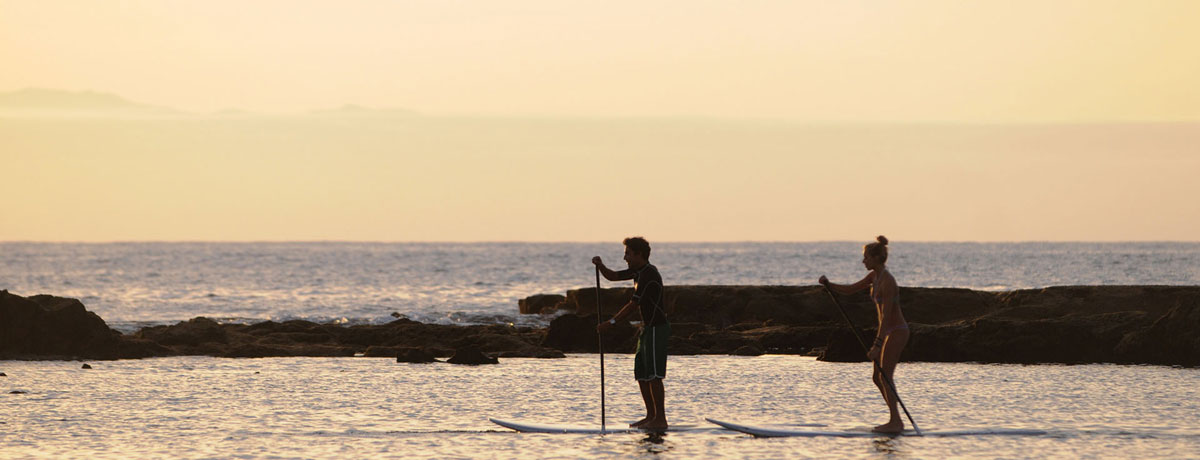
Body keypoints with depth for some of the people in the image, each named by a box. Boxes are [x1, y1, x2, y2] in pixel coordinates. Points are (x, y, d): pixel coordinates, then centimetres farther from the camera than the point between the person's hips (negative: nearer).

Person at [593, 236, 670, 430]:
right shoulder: (638, 271, 12)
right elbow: (613, 276, 20)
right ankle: (651, 416, 16)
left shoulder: (649, 275, -19)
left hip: (657, 329, -10)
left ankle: (660, 419, -10)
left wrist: (612, 322, -22)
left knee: (653, 375, -11)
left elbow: (633, 305, -23)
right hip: (648, 329, 10)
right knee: (641, 374, 12)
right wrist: (600, 266, -1)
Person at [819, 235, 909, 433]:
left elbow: (886, 316, -27)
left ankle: (895, 422, -4)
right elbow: (850, 289, 13)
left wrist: (877, 345, -30)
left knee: (885, 378, -8)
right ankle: (896, 421, 17)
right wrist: (828, 285, -4)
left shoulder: (887, 281, -23)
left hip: (896, 332, -10)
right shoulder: (874, 276, 7)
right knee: (878, 378, 12)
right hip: (890, 331, 10)